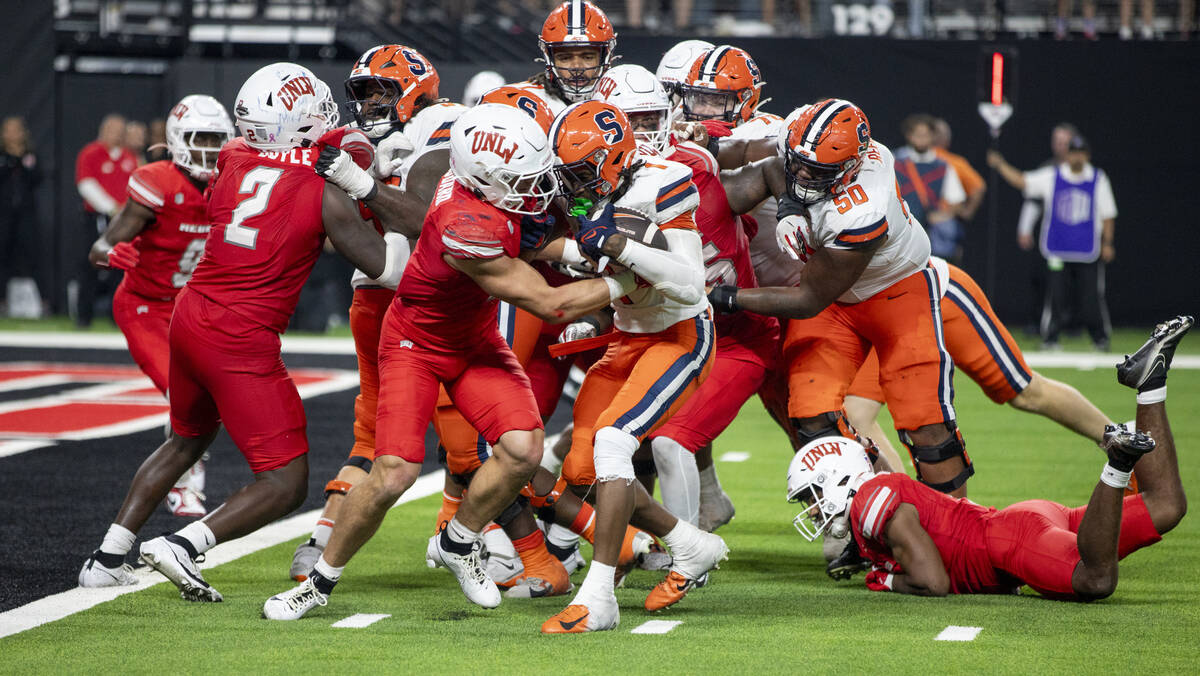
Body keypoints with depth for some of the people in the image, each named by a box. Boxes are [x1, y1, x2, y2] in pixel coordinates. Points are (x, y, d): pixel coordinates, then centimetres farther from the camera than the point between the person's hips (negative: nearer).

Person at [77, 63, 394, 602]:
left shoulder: (233, 160, 3)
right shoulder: (325, 192, -11)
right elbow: (386, 268, -9)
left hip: (189, 316, 7)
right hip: (242, 344, -7)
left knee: (187, 440, 30)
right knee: (286, 484, 0)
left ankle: (108, 556, 29)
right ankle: (182, 546, -16)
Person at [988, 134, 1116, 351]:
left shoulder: (1098, 179, 5)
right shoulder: (1051, 176, 5)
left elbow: (1108, 215, 8)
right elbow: (1021, 180, 0)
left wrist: (1107, 243, 2)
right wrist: (1000, 165, -11)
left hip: (1089, 251, 0)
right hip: (1057, 250, 0)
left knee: (1091, 297, 0)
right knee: (1056, 295, -4)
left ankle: (1100, 338, 15)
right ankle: (1050, 339, 5)